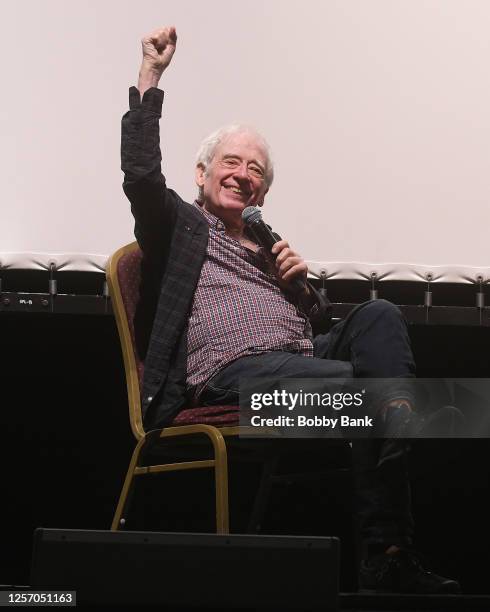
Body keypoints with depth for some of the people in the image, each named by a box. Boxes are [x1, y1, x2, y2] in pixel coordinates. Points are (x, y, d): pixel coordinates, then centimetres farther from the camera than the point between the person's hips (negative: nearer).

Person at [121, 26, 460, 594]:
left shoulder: (267, 244, 33)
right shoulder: (180, 223, 17)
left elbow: (319, 325, 31)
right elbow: (141, 173, -3)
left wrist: (301, 282, 9)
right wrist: (150, 76, -6)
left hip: (301, 355, 6)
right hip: (228, 371, -6)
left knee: (378, 315, -21)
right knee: (363, 383, -29)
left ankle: (406, 448, -34)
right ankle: (382, 556, -26)